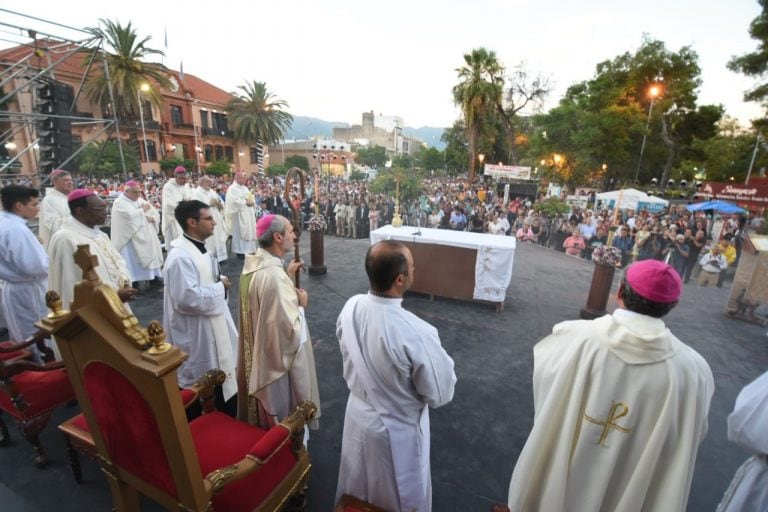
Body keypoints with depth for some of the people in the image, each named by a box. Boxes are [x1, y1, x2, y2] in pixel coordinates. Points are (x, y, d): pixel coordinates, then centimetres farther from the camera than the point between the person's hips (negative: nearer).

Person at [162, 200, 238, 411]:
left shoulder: (199, 248, 7)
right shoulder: (181, 256, -24)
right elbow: (187, 298, -31)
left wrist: (220, 283, 2)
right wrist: (220, 287, -19)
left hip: (211, 328, 10)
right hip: (195, 335, -10)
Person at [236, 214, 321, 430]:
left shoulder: (255, 263, -3)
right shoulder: (273, 275, -33)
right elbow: (289, 328, -31)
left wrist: (287, 275, 5)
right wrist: (301, 305, -14)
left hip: (258, 351, 10)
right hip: (276, 356, -9)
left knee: (263, 406, 31)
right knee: (281, 408, 16)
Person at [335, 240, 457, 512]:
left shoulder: (350, 308, -18)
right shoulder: (416, 333, -37)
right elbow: (440, 394, -21)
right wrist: (441, 360, -4)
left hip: (357, 414, 5)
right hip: (396, 430, -5)